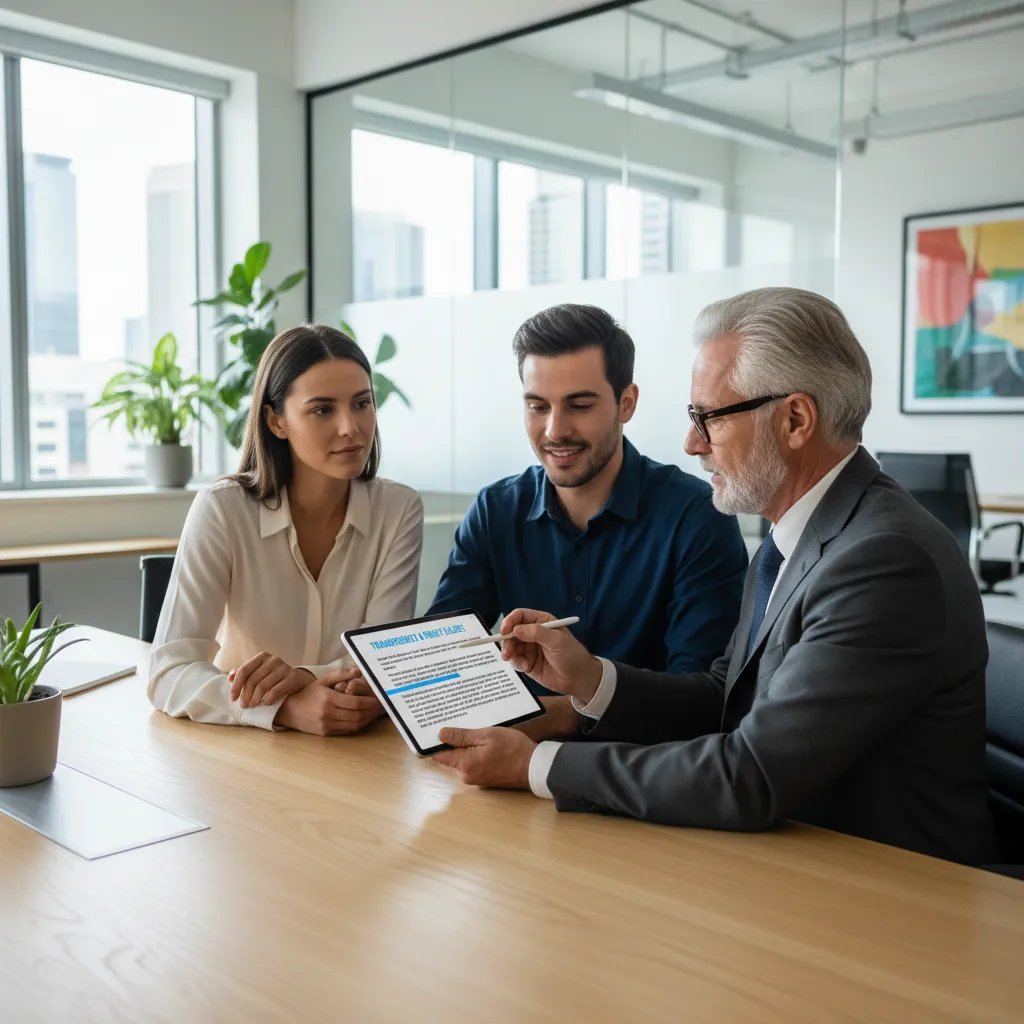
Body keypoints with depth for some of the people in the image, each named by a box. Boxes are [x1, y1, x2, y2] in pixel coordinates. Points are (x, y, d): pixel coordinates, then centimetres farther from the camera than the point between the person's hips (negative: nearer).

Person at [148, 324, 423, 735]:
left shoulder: (399, 510, -5)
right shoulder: (222, 511, -11)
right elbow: (170, 671, -17)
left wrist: (306, 677, -28)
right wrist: (287, 709, -33)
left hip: (358, 748, 1)